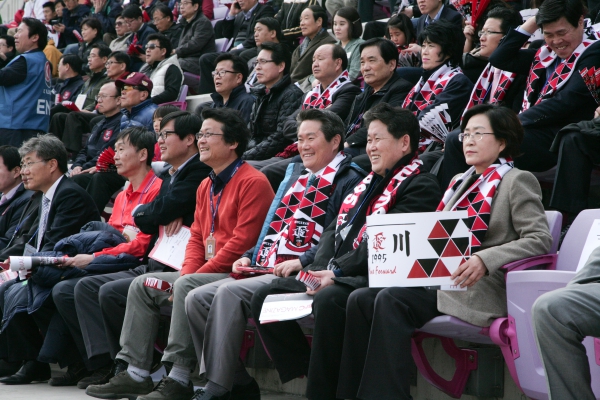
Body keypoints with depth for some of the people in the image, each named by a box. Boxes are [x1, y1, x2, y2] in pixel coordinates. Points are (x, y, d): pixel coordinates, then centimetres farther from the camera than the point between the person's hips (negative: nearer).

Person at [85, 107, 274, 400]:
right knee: (143, 285, 5)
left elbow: (243, 241, -19)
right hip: (204, 273, 10)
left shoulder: (252, 182, -13)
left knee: (187, 287, -34)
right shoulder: (206, 186, 18)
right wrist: (187, 272, -2)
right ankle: (135, 372, 1)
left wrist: (193, 276, -18)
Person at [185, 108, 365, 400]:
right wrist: (250, 256, 14)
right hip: (264, 271, 9)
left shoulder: (348, 182, -2)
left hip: (301, 275, -9)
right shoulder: (296, 175, 26)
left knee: (229, 294, -30)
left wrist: (303, 261, -24)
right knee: (197, 299, -6)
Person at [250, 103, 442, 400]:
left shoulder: (420, 186, -5)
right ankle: (304, 375, -8)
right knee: (265, 296, -1)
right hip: (335, 276, 10)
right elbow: (334, 230, 18)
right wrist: (322, 268, -3)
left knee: (328, 299, -37)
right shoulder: (367, 184, 24)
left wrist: (337, 271, -20)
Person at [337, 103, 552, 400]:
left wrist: (485, 259, -25)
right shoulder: (462, 183, 24)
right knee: (361, 299, -13)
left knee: (390, 301, -28)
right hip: (442, 282, 8)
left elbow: (540, 239, -12)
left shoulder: (517, 181, 0)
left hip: (483, 289, -8)